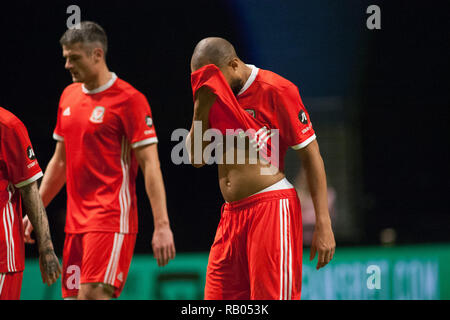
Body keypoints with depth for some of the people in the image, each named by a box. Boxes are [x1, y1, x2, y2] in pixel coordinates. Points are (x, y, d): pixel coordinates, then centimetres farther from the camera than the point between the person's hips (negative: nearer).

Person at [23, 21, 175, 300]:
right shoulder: (69, 96, 14)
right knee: (72, 295, 4)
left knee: (93, 294, -19)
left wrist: (162, 225, -18)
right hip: (76, 222, 7)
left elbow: (150, 165, -12)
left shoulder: (129, 99, -9)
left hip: (111, 220, -7)